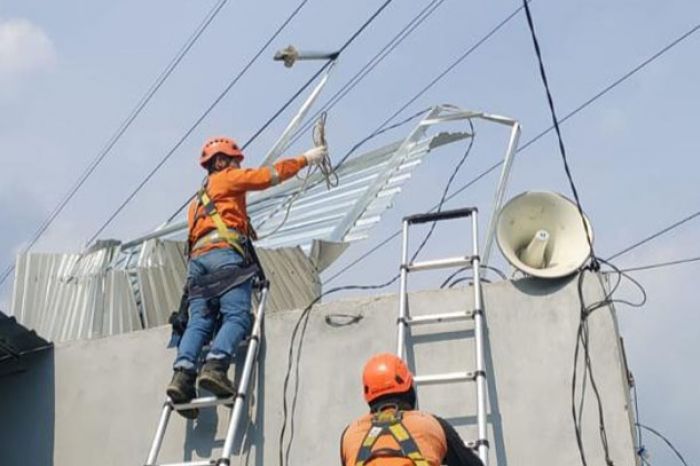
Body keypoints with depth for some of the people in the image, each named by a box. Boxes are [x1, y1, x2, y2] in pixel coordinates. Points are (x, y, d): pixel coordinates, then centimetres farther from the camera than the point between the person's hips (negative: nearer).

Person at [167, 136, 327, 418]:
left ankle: (183, 372, -29)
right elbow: (271, 174, 15)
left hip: (197, 257, 7)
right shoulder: (228, 179, 18)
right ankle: (215, 366, -40)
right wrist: (306, 159, 24)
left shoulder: (197, 201, 38)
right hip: (225, 252, -7)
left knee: (199, 321, -8)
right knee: (236, 316, -18)